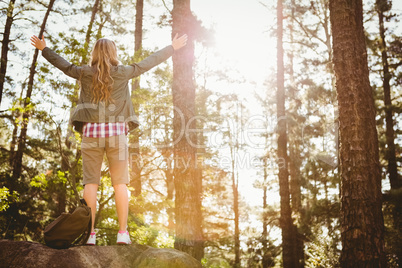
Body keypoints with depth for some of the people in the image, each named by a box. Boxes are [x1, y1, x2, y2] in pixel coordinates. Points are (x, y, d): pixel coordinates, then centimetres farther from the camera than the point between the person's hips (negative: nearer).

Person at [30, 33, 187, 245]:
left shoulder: (85, 73, 6)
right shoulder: (123, 72, 3)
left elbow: (63, 65, 21)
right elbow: (149, 62, 11)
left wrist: (43, 49, 38)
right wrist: (172, 48, 22)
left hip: (91, 131, 1)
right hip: (116, 131, -1)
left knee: (90, 182, 2)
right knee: (120, 182, 2)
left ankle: (89, 233, -2)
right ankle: (123, 232, -1)